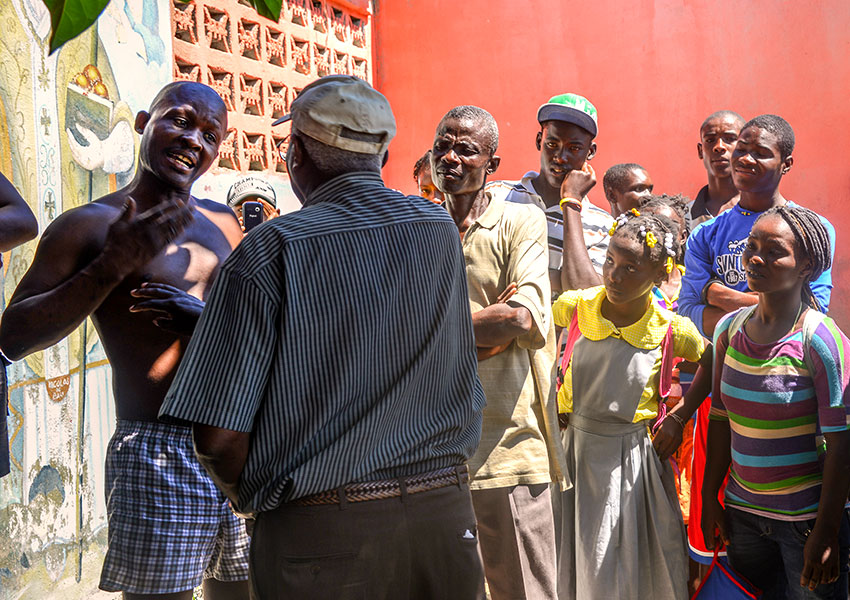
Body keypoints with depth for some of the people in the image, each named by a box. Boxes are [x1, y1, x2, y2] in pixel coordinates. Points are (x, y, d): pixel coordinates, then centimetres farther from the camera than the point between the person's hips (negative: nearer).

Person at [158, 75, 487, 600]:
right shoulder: (442, 231, 1)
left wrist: (250, 499, 5)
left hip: (320, 533, -4)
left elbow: (219, 437, -13)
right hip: (444, 516, 4)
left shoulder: (270, 249, -12)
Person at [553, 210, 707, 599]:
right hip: (574, 449, 2)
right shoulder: (576, 306, -9)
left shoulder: (671, 330, -11)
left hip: (632, 459, -1)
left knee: (635, 564, 11)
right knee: (571, 564, 14)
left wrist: (679, 419, 2)